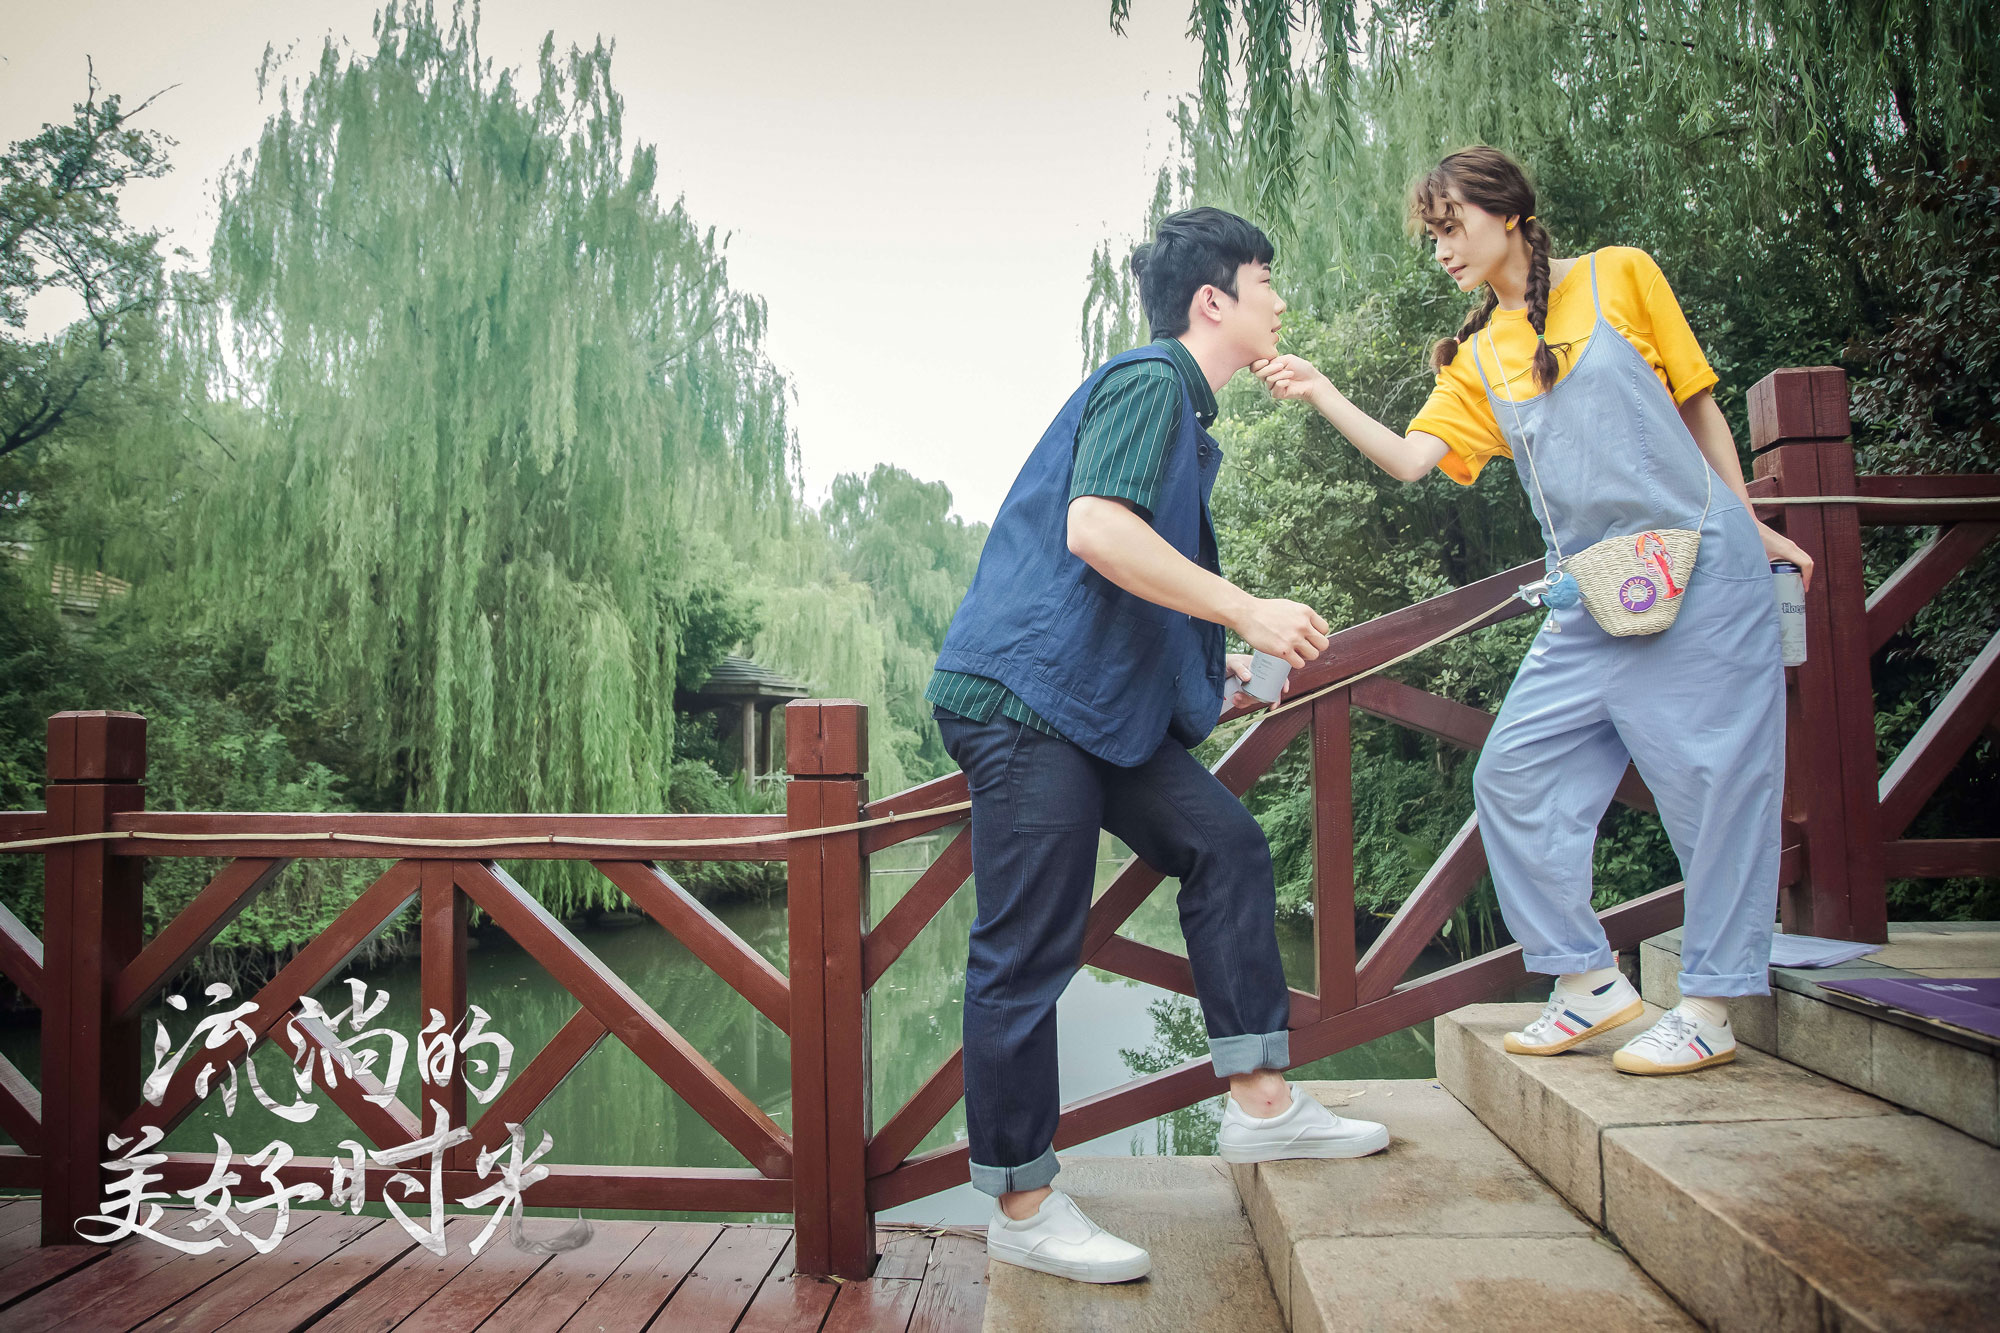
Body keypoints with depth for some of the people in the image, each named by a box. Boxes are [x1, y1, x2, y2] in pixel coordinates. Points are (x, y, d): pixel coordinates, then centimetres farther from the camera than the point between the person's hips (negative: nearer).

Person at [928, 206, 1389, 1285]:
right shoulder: (1149, 381, -9)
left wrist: (1215, 660, 26)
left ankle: (1258, 1101, 15)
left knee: (1224, 845, 8)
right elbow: (1096, 529, -25)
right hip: (1022, 693, -11)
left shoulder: (1176, 403, 23)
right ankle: (1023, 1207, 6)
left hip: (1098, 698, 11)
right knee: (1027, 954, -5)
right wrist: (1248, 611, -20)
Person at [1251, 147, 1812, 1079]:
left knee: (1712, 781, -2)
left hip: (1699, 570, -4)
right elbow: (1412, 458, -3)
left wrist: (1751, 528, 8)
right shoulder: (1475, 360, 11)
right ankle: (1588, 979, 11)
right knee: (1514, 774, -2)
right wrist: (1324, 395, -15)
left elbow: (1698, 406, 7)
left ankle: (1710, 1009, 9)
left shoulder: (1619, 276, 2)